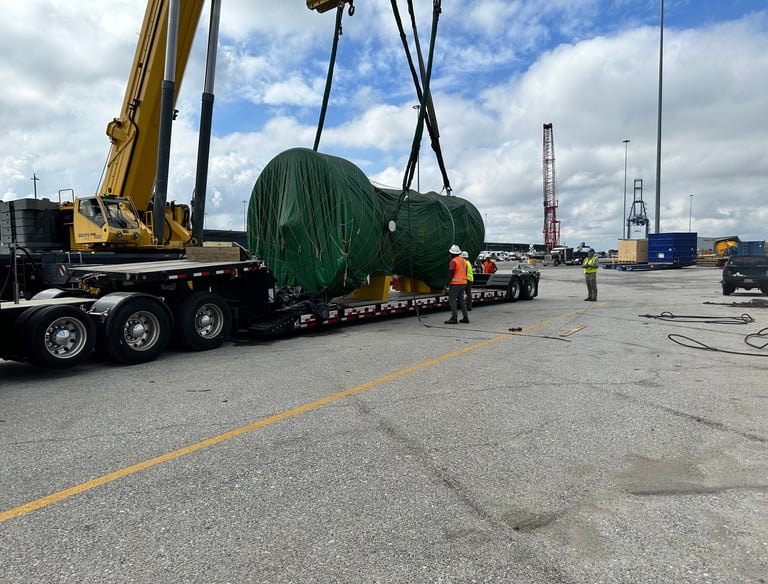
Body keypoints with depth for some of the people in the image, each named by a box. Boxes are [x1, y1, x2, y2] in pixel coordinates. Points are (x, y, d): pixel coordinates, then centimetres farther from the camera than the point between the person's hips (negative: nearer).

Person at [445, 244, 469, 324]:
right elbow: (465, 272, 16)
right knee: (461, 300, 14)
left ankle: (454, 318, -7)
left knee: (452, 300, -4)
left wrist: (447, 283, -11)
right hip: (463, 283, 8)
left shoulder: (453, 261, -15)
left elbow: (451, 274, -18)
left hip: (455, 284, -8)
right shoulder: (463, 260, 11)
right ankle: (465, 317, 12)